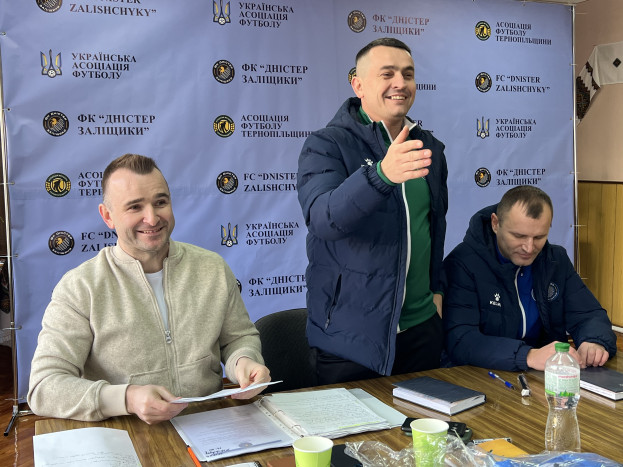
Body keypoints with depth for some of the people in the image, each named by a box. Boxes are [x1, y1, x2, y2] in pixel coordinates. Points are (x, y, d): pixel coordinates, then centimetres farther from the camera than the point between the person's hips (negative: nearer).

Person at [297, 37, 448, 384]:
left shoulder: (430, 148, 10)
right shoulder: (326, 145, -9)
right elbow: (322, 217, -29)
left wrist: (436, 288, 17)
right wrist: (382, 174, -44)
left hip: (421, 329, 6)